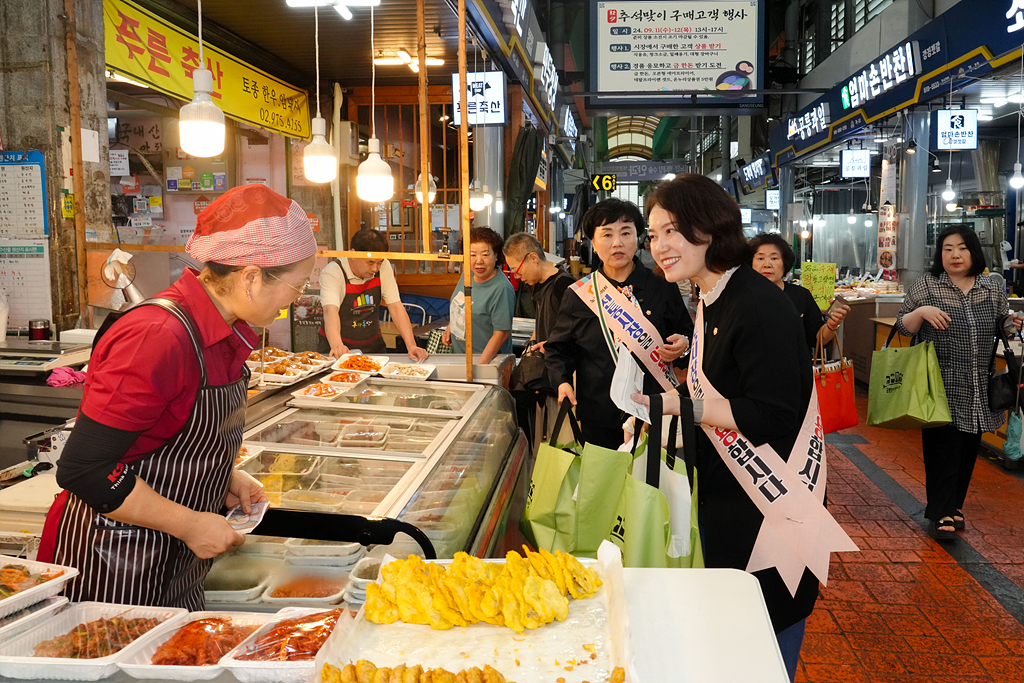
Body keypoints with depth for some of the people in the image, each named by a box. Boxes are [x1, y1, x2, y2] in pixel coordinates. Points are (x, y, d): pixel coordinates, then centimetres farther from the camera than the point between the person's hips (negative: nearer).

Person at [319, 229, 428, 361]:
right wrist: (336, 345, -48)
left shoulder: (383, 267, -3)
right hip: (341, 347, -3)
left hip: (373, 345, 3)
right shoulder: (332, 273, -15)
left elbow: (396, 307, -5)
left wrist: (411, 345, -17)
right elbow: (330, 311, -29)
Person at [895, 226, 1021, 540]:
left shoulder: (990, 289, 9)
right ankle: (941, 514, 4)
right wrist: (921, 312, -19)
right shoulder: (926, 286, -1)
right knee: (942, 447, -5)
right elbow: (902, 327, 0)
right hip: (941, 389, -4)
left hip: (976, 392, 4)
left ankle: (955, 504, 28)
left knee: (969, 448, 12)